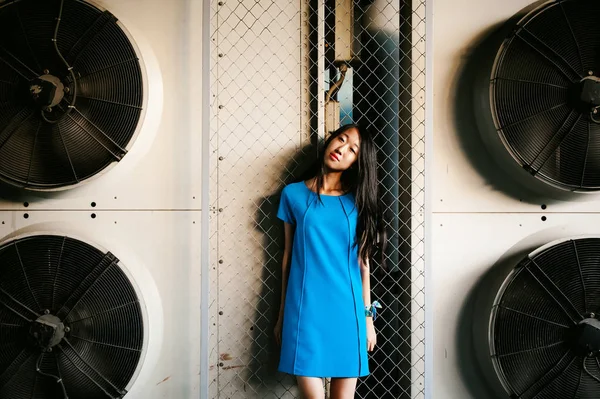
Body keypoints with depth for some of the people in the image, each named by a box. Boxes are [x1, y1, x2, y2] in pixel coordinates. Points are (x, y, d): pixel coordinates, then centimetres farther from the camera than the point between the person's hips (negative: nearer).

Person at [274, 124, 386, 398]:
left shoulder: (358, 201, 6)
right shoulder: (294, 194, 4)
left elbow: (363, 260, 8)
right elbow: (288, 255, 7)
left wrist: (368, 315, 7)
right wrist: (283, 312, 10)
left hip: (347, 308, 2)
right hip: (306, 308, -1)